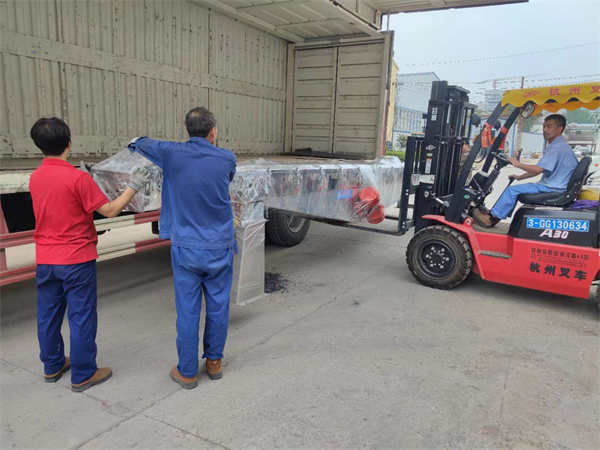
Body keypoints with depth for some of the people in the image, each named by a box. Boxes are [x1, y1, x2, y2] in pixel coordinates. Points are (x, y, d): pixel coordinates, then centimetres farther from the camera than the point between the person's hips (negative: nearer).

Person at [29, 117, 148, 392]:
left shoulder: (34, 178, 3)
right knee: (81, 317, 5)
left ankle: (52, 367, 34)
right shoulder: (78, 178, -17)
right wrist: (133, 187, -5)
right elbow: (110, 210, -14)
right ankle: (83, 375, 17)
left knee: (48, 315, 17)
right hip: (77, 260, -6)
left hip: (45, 261, 7)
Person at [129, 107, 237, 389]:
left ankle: (187, 372, 20)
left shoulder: (171, 154, -7)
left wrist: (135, 142, 38)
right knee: (218, 307, 14)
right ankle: (214, 362, 28)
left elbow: (141, 144, 13)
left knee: (188, 311, 8)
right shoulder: (227, 159, -5)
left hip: (186, 248, 0)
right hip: (220, 247, 1)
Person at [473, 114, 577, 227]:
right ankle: (494, 214, 9)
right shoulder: (557, 145, 18)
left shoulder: (557, 147, -17)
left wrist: (518, 164, -13)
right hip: (552, 185, 11)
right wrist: (520, 177, 17)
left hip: (552, 189, -11)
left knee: (512, 190, -14)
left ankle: (491, 218, -7)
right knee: (515, 189, 13)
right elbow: (539, 170, 21)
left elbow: (538, 169, -24)